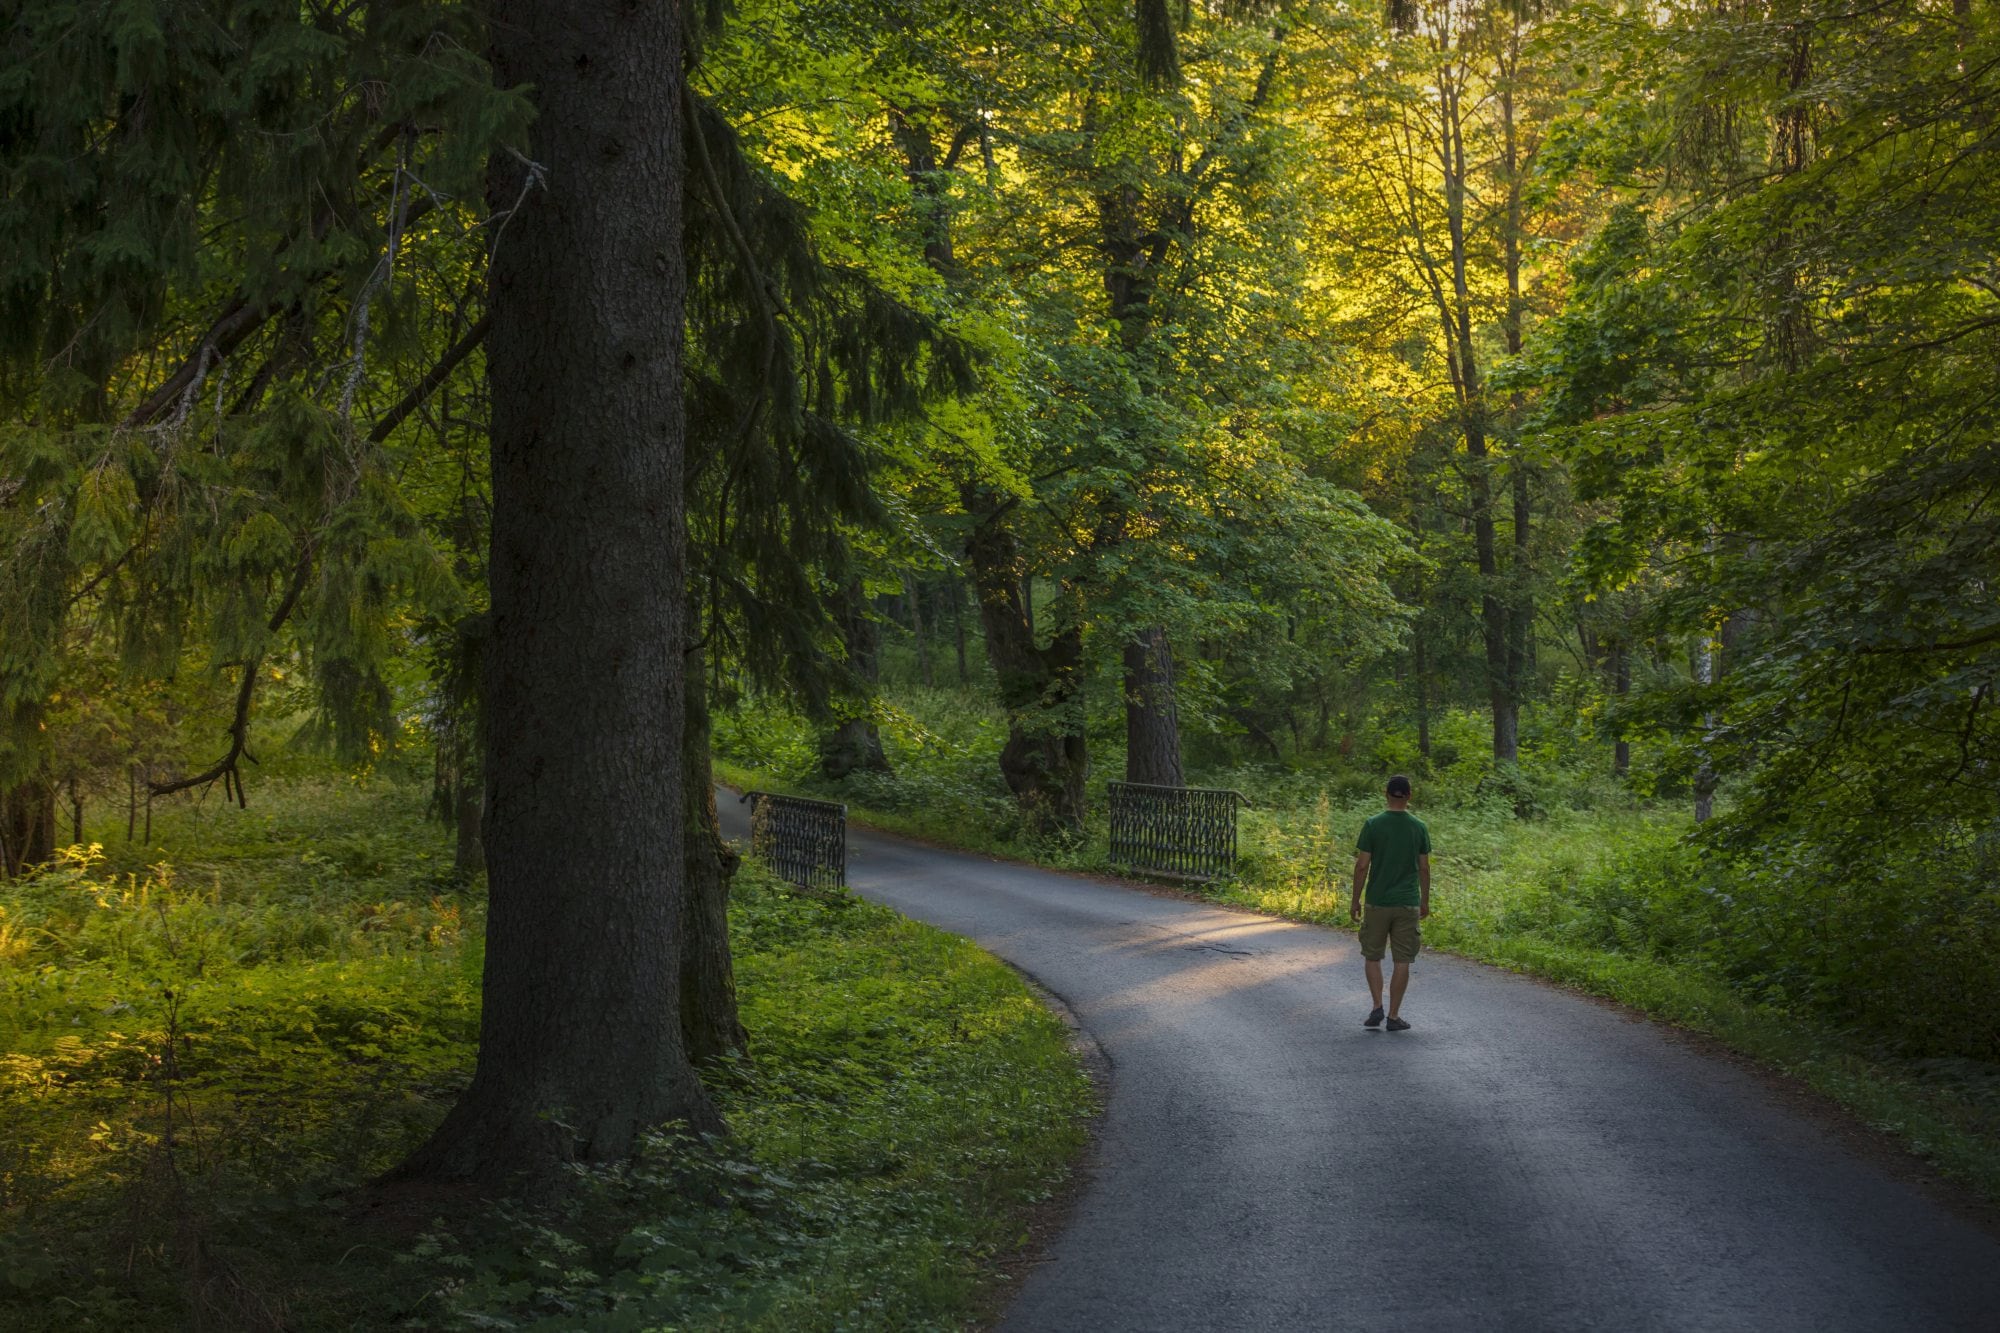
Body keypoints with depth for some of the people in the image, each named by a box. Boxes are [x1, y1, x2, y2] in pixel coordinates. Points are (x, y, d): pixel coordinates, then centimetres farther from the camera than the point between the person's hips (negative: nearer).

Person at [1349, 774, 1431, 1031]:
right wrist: (1425, 901, 15)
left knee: (1373, 956, 14)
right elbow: (1424, 868, 3)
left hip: (1377, 902, -1)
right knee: (1402, 961, 5)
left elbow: (1362, 866, -7)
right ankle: (1394, 1016, 6)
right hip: (1408, 904, 1)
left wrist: (1355, 900, 3)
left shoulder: (1373, 825, -7)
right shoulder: (1418, 827, -1)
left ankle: (1377, 1007, 1)